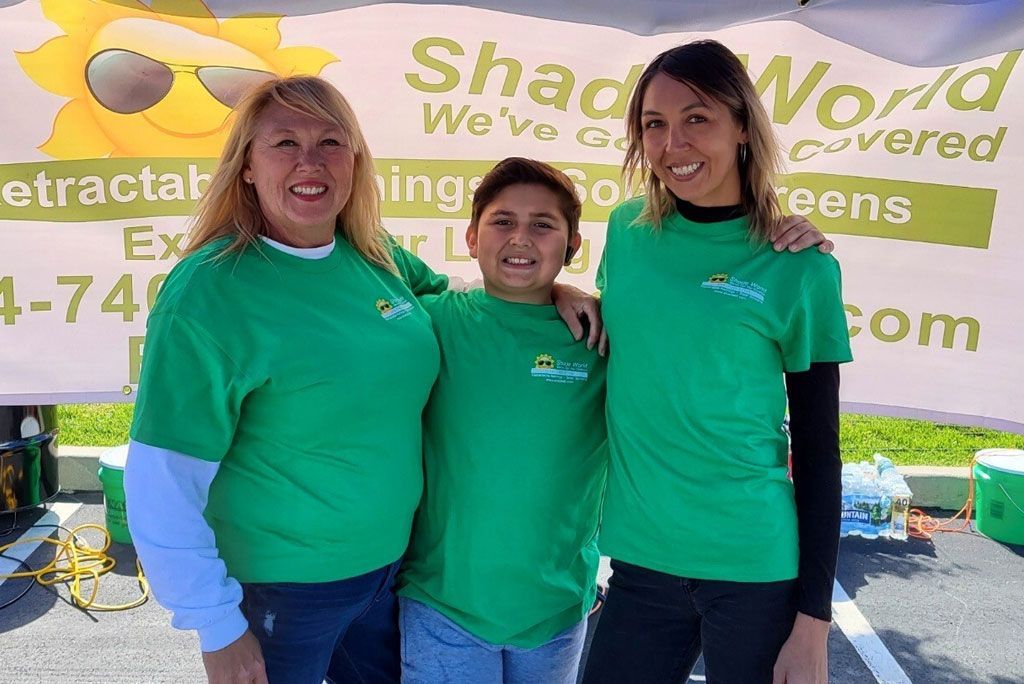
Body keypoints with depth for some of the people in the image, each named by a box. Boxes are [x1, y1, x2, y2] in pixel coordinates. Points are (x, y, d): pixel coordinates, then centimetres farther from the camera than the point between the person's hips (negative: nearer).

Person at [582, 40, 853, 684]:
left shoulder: (800, 268, -9)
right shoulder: (627, 229, 0)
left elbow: (817, 451, -5)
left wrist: (813, 621, -5)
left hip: (757, 569, -3)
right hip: (641, 558, 3)